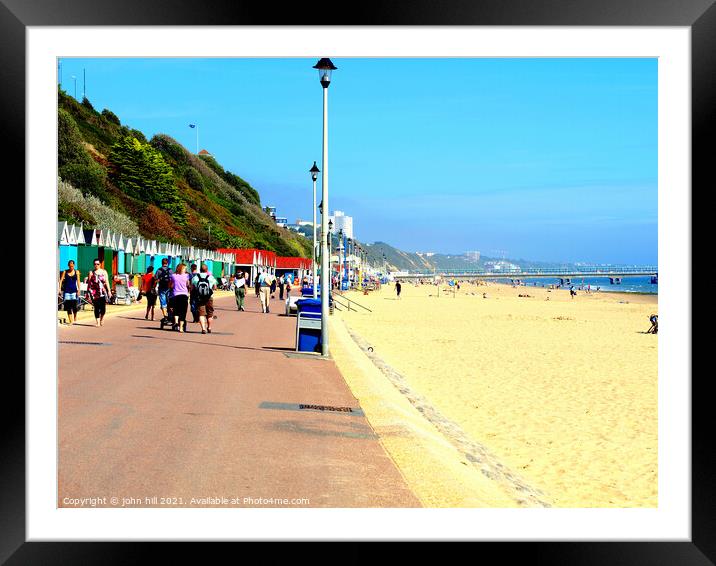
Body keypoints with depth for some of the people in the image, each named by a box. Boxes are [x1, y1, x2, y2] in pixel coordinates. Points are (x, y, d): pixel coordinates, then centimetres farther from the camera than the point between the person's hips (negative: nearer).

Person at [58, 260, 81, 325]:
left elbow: (78, 281, 1)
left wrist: (78, 290, -8)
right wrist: (59, 289, -7)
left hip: (74, 290, -1)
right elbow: (61, 280, 3)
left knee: (74, 306, -10)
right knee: (68, 307, -1)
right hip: (66, 291, 1)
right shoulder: (65, 272, 7)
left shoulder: (76, 272, 5)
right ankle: (70, 321, 3)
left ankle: (75, 319, 12)